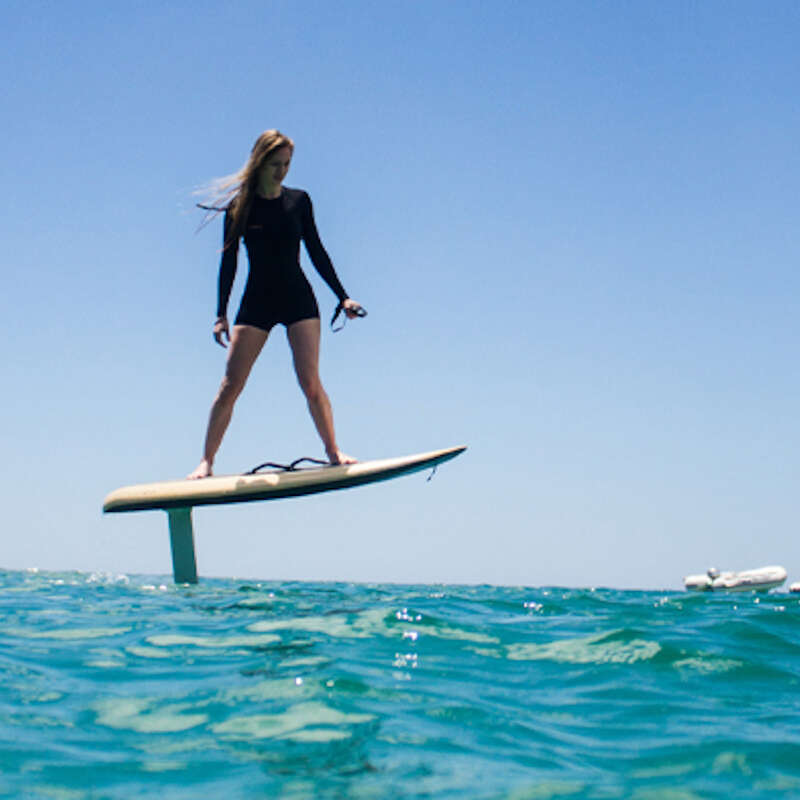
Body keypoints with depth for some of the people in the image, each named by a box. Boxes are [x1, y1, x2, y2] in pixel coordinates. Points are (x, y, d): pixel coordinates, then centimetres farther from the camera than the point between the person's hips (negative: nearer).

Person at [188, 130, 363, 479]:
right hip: (256, 302, 0)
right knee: (230, 385, -4)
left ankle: (333, 451, 6)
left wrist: (342, 297, 7)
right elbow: (229, 261, 0)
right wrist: (221, 314, -6)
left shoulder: (298, 201, 4)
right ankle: (206, 461, 3)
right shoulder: (239, 206, 0)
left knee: (310, 381, -8)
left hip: (298, 299, 1)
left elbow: (316, 251, 10)